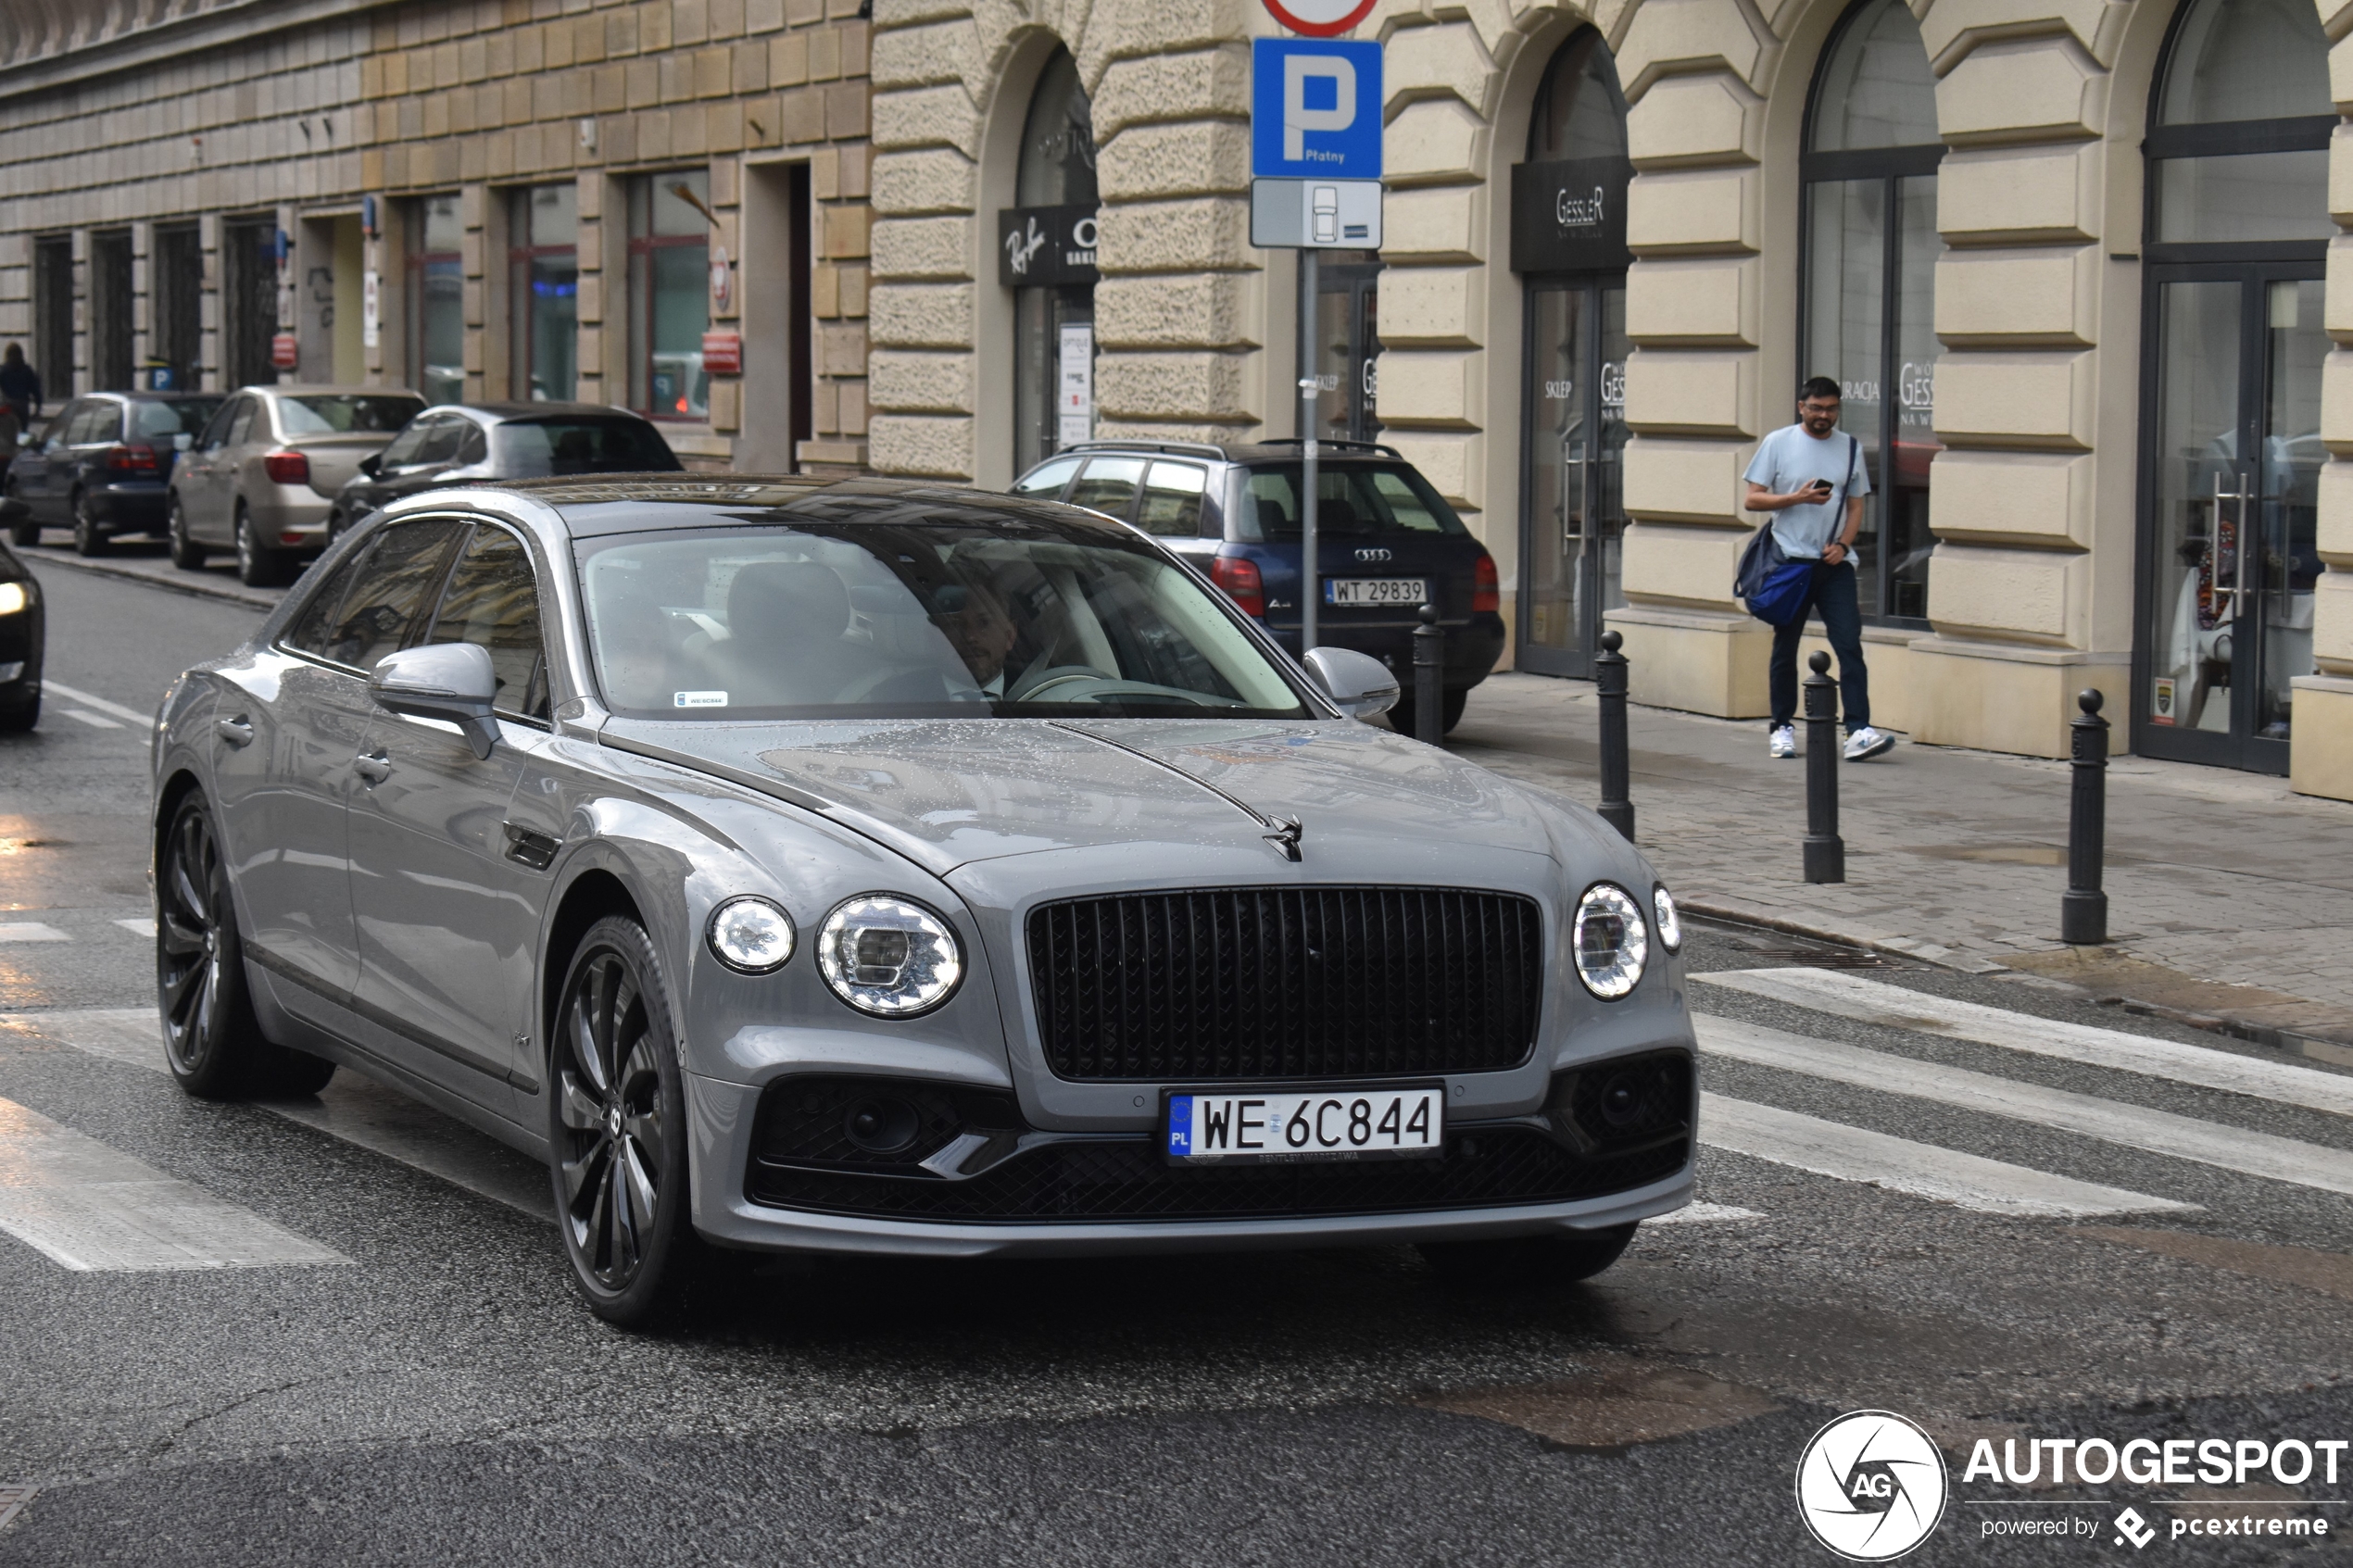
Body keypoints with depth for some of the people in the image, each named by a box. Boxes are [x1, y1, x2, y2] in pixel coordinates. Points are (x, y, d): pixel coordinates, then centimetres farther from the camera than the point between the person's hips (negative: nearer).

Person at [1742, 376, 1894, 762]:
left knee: (1849, 644, -10)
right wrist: (1798, 498, -14)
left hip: (1835, 562, 1)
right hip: (1790, 559, -1)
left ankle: (1859, 731, -16)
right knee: (1785, 647, 6)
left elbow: (1855, 505, 13)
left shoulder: (1850, 447, 10)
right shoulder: (1778, 443, 2)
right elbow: (1753, 499, 0)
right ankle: (1781, 728, 18)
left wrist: (1842, 544, -5)